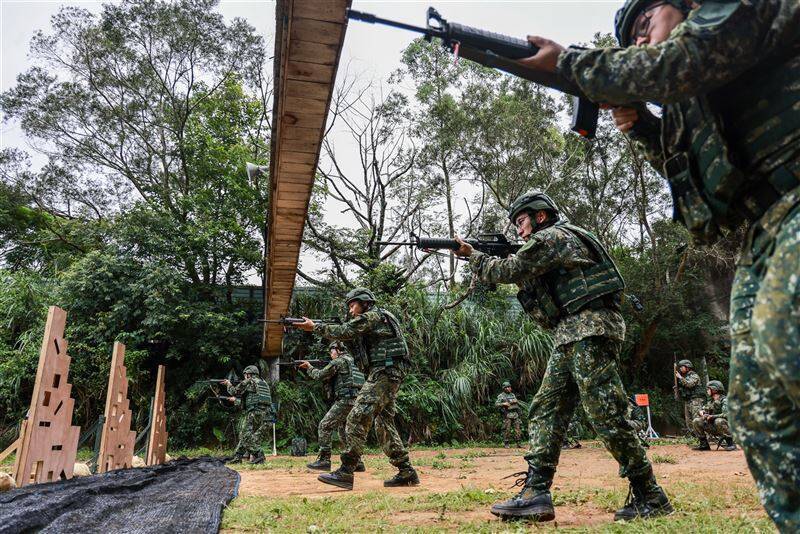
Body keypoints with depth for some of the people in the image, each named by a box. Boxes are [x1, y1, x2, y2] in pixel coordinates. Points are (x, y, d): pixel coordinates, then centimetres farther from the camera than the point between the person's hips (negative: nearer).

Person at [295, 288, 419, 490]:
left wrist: (315, 327, -2)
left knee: (358, 417, -14)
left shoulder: (372, 315, -4)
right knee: (384, 424, 11)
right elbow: (350, 339, 24)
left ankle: (345, 472, -16)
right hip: (389, 374, 10)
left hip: (384, 372, -10)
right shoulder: (376, 319, 26)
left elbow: (343, 332, -10)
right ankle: (406, 473, 12)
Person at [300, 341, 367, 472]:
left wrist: (309, 368, 16)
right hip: (355, 401, 9)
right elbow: (329, 378, 28)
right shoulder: (351, 362, 24)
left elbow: (320, 375, -2)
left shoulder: (339, 361, -4)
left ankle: (324, 460, -8)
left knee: (324, 426, -5)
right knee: (344, 432, 16)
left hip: (345, 401, -9)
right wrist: (310, 368, 22)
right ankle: (357, 462, 14)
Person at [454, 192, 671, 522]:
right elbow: (524, 282, 28)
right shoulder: (552, 245, 26)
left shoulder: (552, 237, -4)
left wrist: (472, 255, 7)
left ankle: (650, 498, 2)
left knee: (606, 415, -9)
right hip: (571, 338, 10)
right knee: (545, 410, 3)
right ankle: (536, 494, 1)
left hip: (590, 331, -10)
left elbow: (508, 271, -7)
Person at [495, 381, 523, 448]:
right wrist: (503, 404, -20)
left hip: (515, 414, 5)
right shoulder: (501, 396, 0)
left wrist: (516, 401, 0)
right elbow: (496, 404, -8)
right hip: (507, 415, -5)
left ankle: (518, 442, 9)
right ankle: (506, 443, 4)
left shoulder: (513, 395, 17)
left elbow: (518, 403, 22)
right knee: (507, 430, -4)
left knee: (517, 429, 2)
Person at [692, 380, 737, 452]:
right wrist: (702, 412, -5)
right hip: (714, 429, 7)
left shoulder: (724, 400, -12)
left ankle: (730, 444, -20)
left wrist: (712, 416, -28)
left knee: (719, 421, -38)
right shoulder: (711, 402, 12)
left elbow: (727, 415, -27)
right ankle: (705, 444, 1)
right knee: (696, 421, -7)